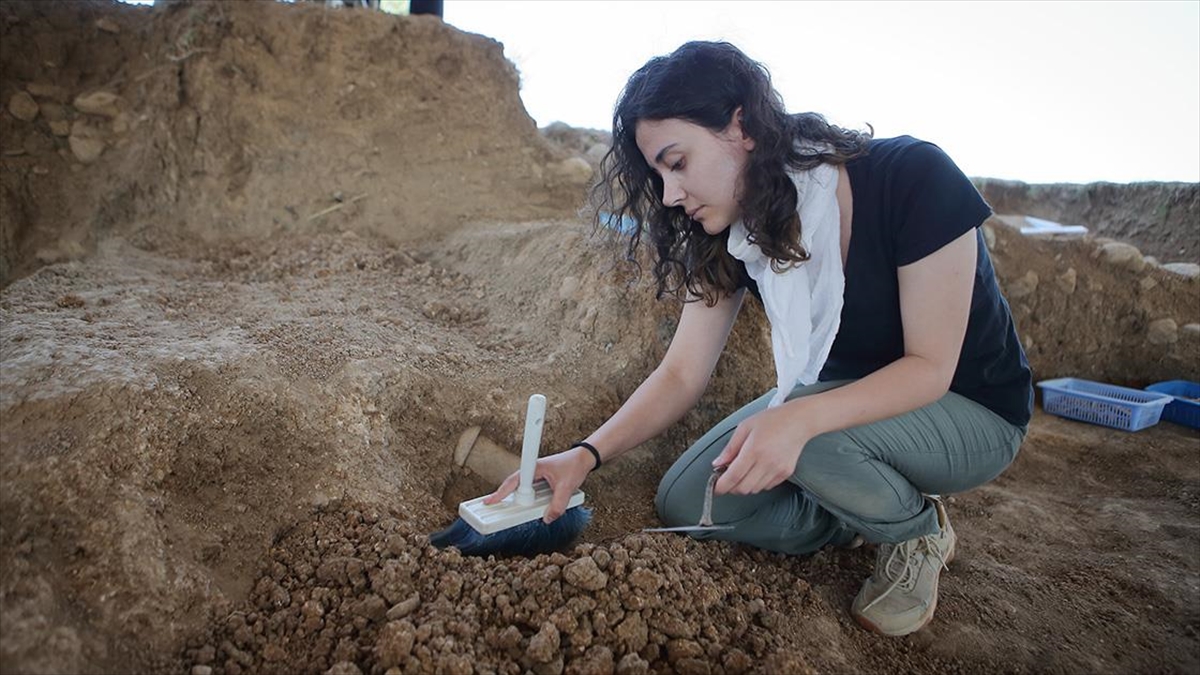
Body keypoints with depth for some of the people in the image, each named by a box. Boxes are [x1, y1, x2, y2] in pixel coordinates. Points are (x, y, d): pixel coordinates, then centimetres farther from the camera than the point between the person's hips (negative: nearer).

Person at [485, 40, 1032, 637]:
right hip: (842, 394, 5)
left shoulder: (912, 180, -27)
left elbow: (930, 367, -25)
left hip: (971, 413, -4)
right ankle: (866, 514, 8)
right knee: (684, 504, -10)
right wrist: (585, 455, -27)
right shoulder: (730, 234, -12)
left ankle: (917, 531, -3)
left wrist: (800, 419, -42)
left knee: (810, 443, -36)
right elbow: (681, 374, -13)